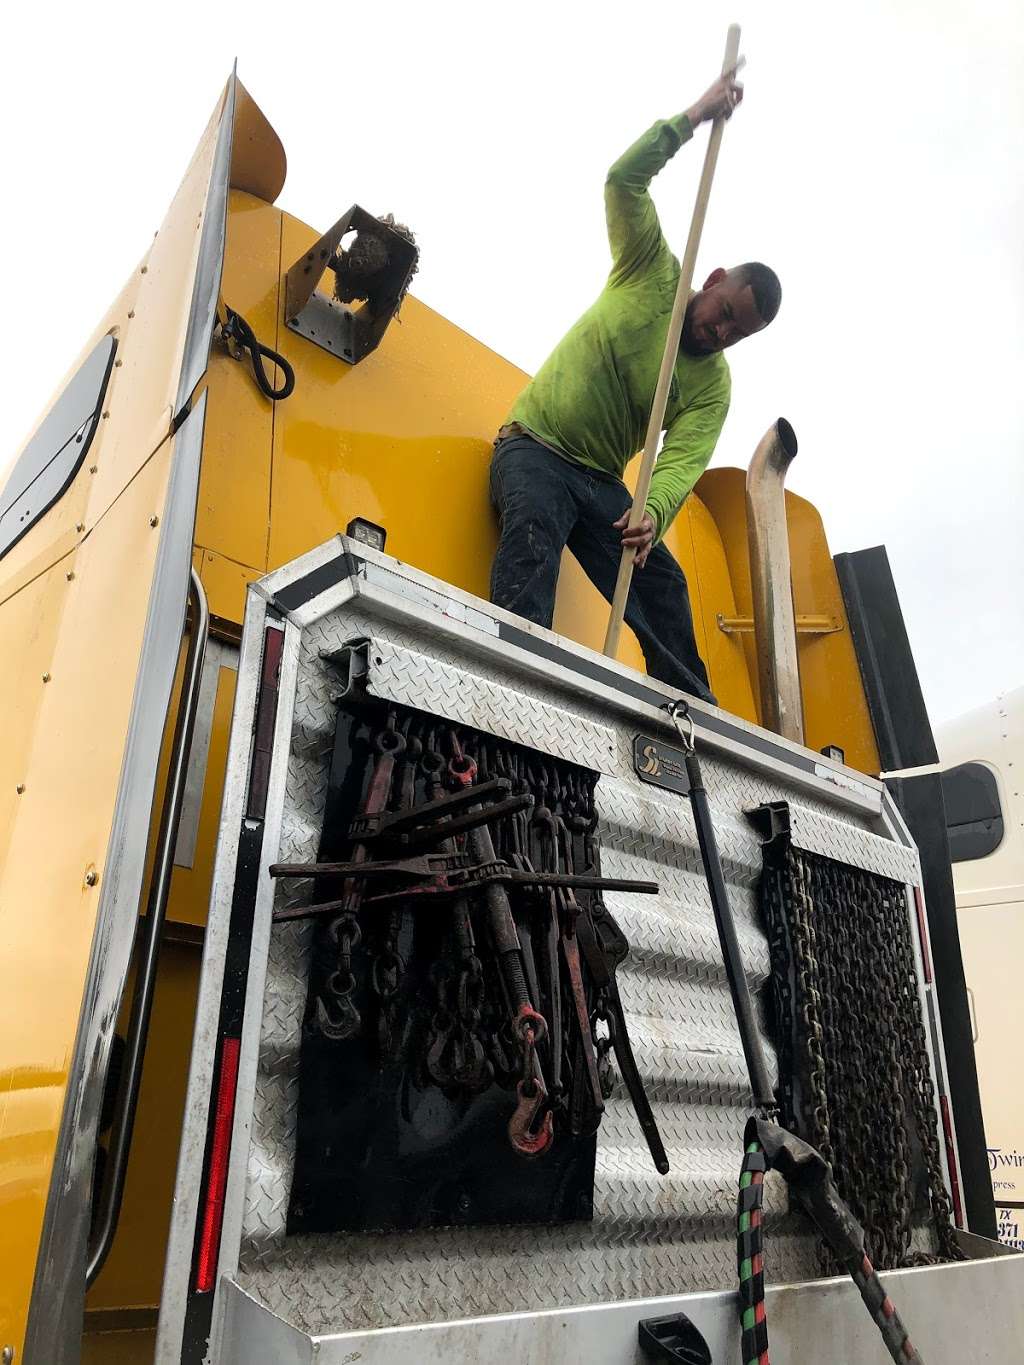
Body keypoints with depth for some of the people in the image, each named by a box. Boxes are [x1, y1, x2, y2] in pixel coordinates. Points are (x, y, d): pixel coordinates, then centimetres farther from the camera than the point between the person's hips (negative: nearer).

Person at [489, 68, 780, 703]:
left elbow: (682, 462, -15)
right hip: (533, 448, -3)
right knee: (533, 532, -33)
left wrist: (654, 512, -34)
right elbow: (625, 180, -5)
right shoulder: (654, 275, 2)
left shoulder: (714, 386, 2)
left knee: (661, 583, -10)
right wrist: (695, 117, -11)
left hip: (602, 482, 3)